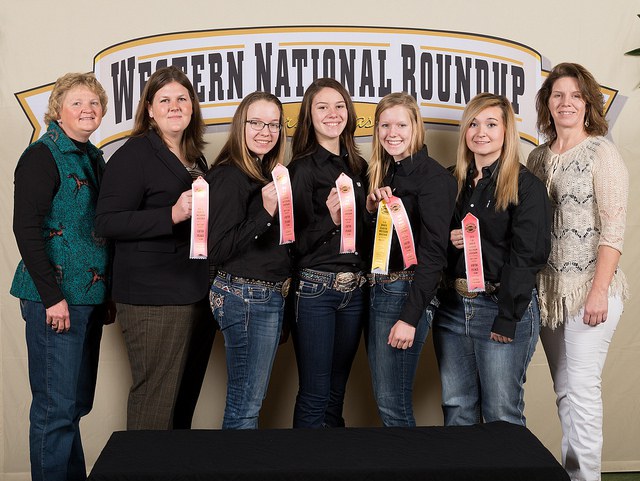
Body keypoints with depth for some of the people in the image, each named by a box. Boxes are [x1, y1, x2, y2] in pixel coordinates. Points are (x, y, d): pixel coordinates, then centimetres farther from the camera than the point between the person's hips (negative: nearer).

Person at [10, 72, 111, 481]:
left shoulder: (94, 158, 14)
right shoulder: (43, 156, -8)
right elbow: (26, 229, -15)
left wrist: (107, 293, 14)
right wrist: (52, 297, -18)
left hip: (90, 296, 8)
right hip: (56, 298, -8)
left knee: (78, 401, 15)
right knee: (57, 406, -1)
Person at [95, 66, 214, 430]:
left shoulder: (195, 157, 16)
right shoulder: (134, 154, -8)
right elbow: (107, 222, -17)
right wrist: (172, 215, -25)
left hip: (198, 290, 8)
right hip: (154, 298, -8)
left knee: (188, 392, 15)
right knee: (156, 395, -4)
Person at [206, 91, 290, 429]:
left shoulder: (268, 174, 12)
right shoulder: (229, 176, -13)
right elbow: (217, 250, -20)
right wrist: (265, 213, -25)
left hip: (271, 295, 9)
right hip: (246, 296, -9)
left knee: (249, 400, 16)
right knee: (246, 404, -2)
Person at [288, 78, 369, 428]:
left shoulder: (358, 166, 11)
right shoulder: (303, 169, -6)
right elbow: (295, 241, -10)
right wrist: (330, 218, -25)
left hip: (354, 289, 6)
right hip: (315, 288, -5)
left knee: (337, 393, 15)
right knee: (315, 396, 1)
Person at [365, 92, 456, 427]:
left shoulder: (433, 176, -10)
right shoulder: (385, 173, 14)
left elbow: (433, 251, -16)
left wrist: (410, 316, -20)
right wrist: (371, 208, -3)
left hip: (406, 293, -8)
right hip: (377, 289, 8)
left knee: (393, 403, -4)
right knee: (385, 399, 13)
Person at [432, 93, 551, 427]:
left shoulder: (526, 186, -5)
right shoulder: (453, 181, 12)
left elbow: (528, 255, -11)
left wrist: (507, 317, -17)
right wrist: (448, 240, -5)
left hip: (502, 308, -5)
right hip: (452, 306, 5)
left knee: (501, 414, 2)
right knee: (456, 409, 12)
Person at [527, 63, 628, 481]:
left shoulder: (601, 152, -5)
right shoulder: (539, 158, 12)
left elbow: (613, 228, -11)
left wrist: (599, 290, -17)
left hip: (590, 289, -6)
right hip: (548, 289, 6)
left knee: (582, 388, -7)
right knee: (564, 391, 12)